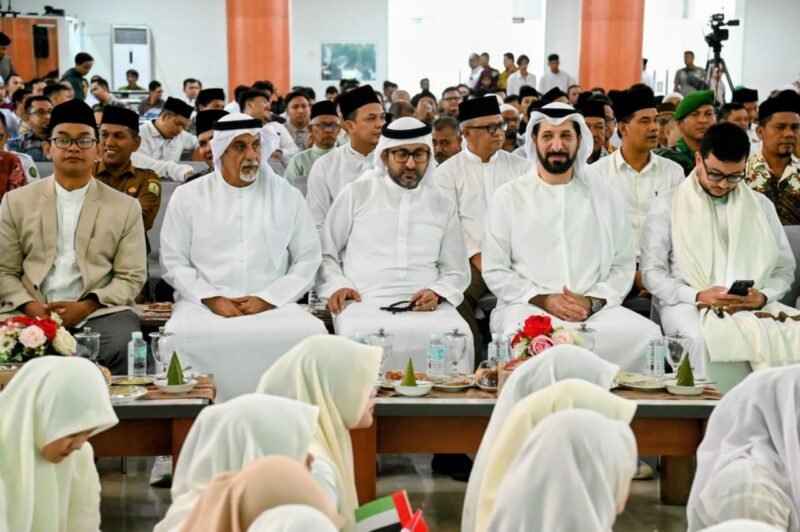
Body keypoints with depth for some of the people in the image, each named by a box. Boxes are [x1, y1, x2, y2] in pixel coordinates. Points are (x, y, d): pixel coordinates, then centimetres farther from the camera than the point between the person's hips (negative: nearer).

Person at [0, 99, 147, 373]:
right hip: (31, 312, 1)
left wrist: (86, 306, -11)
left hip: (99, 312, -1)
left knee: (124, 345, -33)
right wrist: (30, 306, -9)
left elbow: (131, 276, 5)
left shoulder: (126, 207, 11)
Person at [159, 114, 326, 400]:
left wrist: (266, 299, -6)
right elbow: (174, 262, 7)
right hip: (203, 303, 0)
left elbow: (308, 259, 7)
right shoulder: (187, 196, 8)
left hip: (272, 305, 1)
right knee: (182, 336, -35)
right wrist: (212, 299, -9)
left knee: (311, 332, -30)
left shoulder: (287, 196, 10)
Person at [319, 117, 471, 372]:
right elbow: (325, 253, 15)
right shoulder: (356, 194, 12)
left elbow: (456, 272, 19)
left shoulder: (443, 206, 18)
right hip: (365, 302, -2)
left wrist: (437, 293, -2)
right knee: (363, 334, -36)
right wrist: (336, 284, -4)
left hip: (425, 304, 2)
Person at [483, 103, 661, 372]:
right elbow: (495, 271, 5)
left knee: (647, 334, -27)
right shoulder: (508, 198, 9)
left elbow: (623, 266, 10)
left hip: (595, 309, 2)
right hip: (528, 308, -2)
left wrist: (592, 302, -9)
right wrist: (543, 299, -10)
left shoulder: (605, 197, 14)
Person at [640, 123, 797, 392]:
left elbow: (784, 268, 15)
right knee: (702, 338, -37)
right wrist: (698, 296, -13)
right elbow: (652, 272, 2)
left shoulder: (761, 206, 17)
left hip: (753, 307, 3)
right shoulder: (667, 205, 8)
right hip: (689, 306, -2)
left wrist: (763, 297, -8)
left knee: (791, 335, -28)